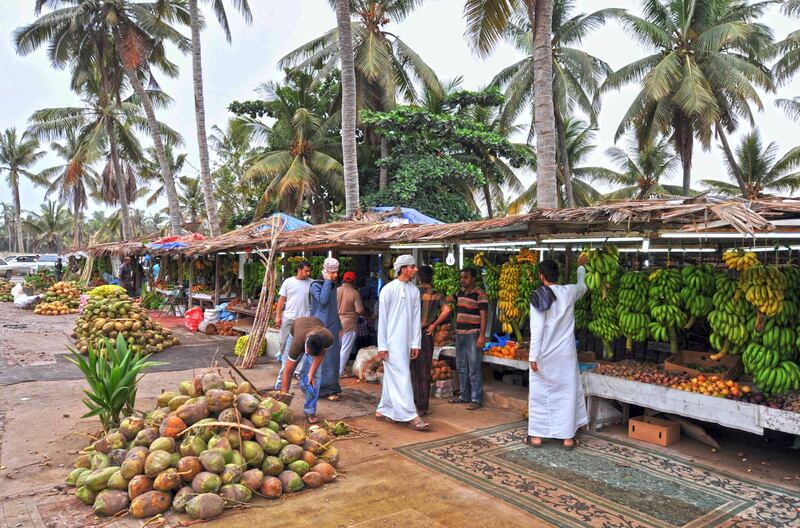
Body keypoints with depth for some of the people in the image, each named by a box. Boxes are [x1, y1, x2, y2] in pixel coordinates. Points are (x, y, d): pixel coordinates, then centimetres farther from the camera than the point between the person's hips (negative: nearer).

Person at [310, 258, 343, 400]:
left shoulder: (333, 286, 13)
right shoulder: (316, 285, -6)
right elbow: (323, 300, -24)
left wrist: (339, 326, 20)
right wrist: (327, 282, -17)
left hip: (331, 327, 6)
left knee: (331, 357, 5)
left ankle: (330, 389, 12)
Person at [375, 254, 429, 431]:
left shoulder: (414, 291, 8)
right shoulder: (389, 289, -8)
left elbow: (416, 318, 9)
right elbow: (382, 319, -7)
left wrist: (416, 343, 6)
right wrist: (382, 346, -9)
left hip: (406, 342, 6)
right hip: (392, 342, -6)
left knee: (391, 377, 13)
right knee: (402, 377, -6)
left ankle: (383, 410, 25)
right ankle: (411, 416, -4)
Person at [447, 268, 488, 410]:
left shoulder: (480, 295, -10)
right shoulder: (460, 293, 13)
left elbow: (483, 317, -14)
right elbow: (447, 300, 15)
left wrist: (482, 336, -20)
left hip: (473, 335, -8)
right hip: (460, 334, 8)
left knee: (474, 369, -6)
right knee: (461, 367, 14)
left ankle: (477, 399, 1)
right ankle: (464, 396, 25)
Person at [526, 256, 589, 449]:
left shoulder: (538, 298, -12)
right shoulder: (569, 292, -3)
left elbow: (536, 330, -14)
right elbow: (583, 285, 23)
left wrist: (533, 357, -9)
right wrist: (581, 267, 40)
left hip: (544, 354, -2)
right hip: (565, 354, 2)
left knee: (540, 393, 9)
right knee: (567, 392, 11)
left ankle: (536, 436, 17)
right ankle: (568, 437, 16)